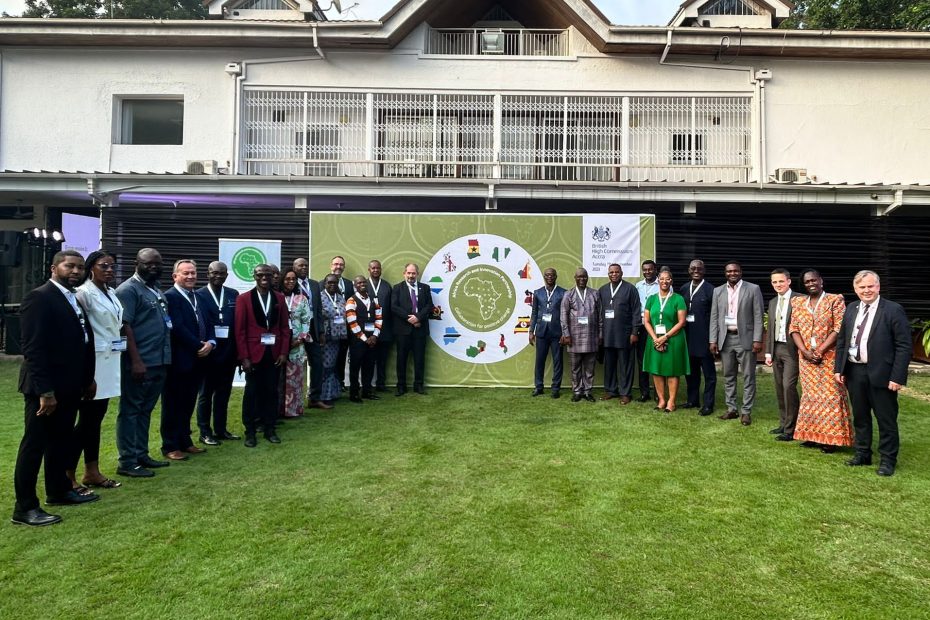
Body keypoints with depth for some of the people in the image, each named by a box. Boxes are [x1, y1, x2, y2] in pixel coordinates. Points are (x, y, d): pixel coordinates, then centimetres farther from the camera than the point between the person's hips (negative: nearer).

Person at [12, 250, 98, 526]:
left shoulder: (74, 299, 12)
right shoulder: (39, 297, -15)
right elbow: (33, 348, -20)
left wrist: (88, 379, 12)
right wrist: (45, 391, -22)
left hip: (69, 386, 9)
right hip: (45, 388, -8)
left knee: (60, 441, 18)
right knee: (34, 445, 1)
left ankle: (58, 491, 32)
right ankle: (25, 507, 12)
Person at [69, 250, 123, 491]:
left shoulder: (111, 293, 12)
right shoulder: (84, 293, -12)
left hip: (110, 361, 8)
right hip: (93, 362, -8)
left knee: (96, 418, 14)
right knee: (87, 420, -2)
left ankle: (92, 472, 23)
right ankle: (68, 476, 10)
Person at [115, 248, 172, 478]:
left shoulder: (157, 290, 17)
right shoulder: (128, 289, -9)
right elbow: (124, 326, -16)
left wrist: (165, 358, 15)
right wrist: (136, 361, -20)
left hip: (159, 362, 8)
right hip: (140, 363, -8)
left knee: (145, 410, 15)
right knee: (130, 410, 1)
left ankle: (141, 455, 25)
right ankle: (127, 462, 8)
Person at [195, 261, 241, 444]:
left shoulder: (234, 294, 7)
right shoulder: (199, 295, -5)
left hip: (229, 352, 4)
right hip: (208, 352, -4)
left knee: (224, 393, 14)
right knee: (206, 394, 9)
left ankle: (221, 429, 25)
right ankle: (205, 432, 19)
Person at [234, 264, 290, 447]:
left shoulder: (279, 298, 7)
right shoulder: (244, 298, -2)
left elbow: (285, 327, 8)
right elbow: (240, 330, -5)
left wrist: (283, 352, -1)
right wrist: (244, 357, -10)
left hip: (274, 353, 3)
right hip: (253, 354, -3)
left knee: (272, 391, 8)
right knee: (252, 392, 4)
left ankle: (269, 429, 20)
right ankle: (250, 432, 15)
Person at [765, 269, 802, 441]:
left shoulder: (799, 299, -7)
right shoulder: (772, 302, 14)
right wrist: (768, 352, 13)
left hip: (791, 349, -7)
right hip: (776, 349, 7)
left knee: (789, 386, -11)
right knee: (779, 388, 11)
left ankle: (791, 429, -2)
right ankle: (783, 423, 22)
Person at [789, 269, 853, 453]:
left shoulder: (835, 300, -2)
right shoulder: (797, 302, 11)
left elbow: (839, 328, -9)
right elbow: (794, 328, 6)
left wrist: (820, 350, -15)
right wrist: (804, 350, -7)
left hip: (829, 356, -4)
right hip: (806, 357, 4)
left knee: (830, 395, -2)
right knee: (810, 395, 9)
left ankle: (830, 438, 6)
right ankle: (812, 435, 17)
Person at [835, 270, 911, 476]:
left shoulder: (893, 310, -7)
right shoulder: (851, 309, 9)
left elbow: (904, 346, -10)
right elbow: (841, 340, 13)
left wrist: (897, 377, -15)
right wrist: (839, 368, 7)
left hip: (880, 373, -5)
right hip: (854, 372, 5)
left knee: (886, 419, 5)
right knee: (860, 416, 16)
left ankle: (888, 460, 19)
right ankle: (863, 454, 29)